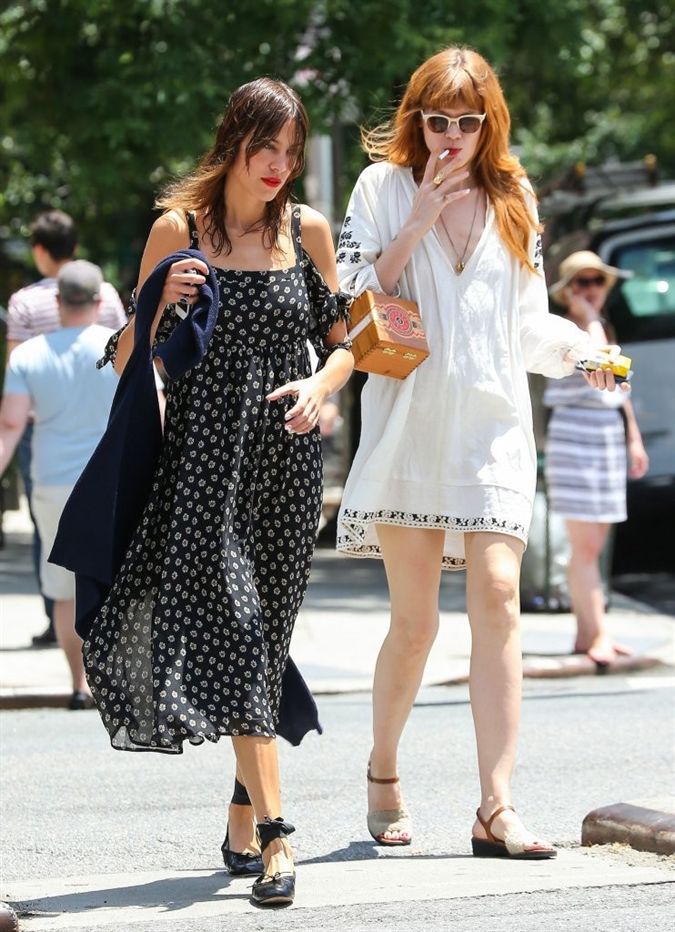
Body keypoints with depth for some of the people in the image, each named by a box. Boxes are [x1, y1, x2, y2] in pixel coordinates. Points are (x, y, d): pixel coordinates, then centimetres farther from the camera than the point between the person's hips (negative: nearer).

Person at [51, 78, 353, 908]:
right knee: (231, 626, -14)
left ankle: (244, 810, 22)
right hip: (204, 453, -3)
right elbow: (129, 363, 2)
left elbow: (342, 342, 15)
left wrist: (320, 388, -6)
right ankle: (272, 830, -17)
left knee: (262, 630, 6)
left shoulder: (307, 229, 8)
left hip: (284, 457, 3)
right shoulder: (178, 228, 0)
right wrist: (162, 302, -16)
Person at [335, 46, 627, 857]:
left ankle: (495, 809, -16)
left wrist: (576, 351, 1)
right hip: (409, 421, -2)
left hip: (493, 425, 2)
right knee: (414, 622, -1)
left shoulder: (513, 198, 15)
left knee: (496, 594, -14)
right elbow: (353, 303, -1)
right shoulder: (384, 187, 7)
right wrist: (418, 224, -9)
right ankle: (382, 771, 25)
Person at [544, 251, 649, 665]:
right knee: (585, 546, -9)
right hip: (576, 438, -8)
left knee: (593, 546, 9)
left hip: (609, 438, 8)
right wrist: (589, 318, -16)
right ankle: (598, 634, -11)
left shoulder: (606, 329, 16)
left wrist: (635, 439, 20)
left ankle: (587, 633, 12)